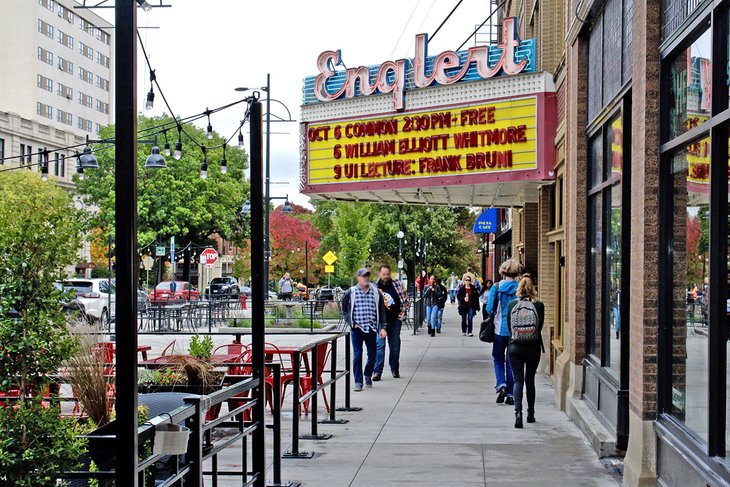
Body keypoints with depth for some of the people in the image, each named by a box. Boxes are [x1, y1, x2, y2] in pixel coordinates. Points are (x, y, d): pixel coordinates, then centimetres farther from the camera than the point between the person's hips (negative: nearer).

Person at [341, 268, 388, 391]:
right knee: (357, 356, -3)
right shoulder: (350, 293, 1)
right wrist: (351, 323, 0)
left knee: (372, 355, 8)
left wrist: (383, 327, 2)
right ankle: (358, 382, 3)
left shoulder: (376, 293, 6)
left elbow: (381, 311, 9)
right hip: (356, 329, -2)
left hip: (371, 329, 2)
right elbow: (344, 310, 9)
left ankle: (368, 376, 32)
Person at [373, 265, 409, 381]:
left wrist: (403, 312, 3)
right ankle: (377, 371, -7)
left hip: (395, 320, 2)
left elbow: (405, 298, 9)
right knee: (379, 346, -7)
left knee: (395, 346, 10)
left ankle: (395, 369, 24)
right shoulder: (375, 287, -2)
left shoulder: (397, 284, 1)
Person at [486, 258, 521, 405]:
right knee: (511, 362, 9)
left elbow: (490, 309, -5)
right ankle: (510, 394, 9)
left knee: (498, 359, 14)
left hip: (500, 328, -1)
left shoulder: (496, 287, -6)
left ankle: (501, 385, -8)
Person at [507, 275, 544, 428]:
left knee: (518, 380, -1)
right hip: (533, 347, 1)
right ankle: (530, 414, 22)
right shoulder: (539, 305, -6)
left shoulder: (512, 304, -3)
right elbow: (540, 327, 0)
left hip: (515, 347, 0)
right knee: (530, 380, 15)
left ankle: (518, 412, -20)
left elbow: (509, 327, 4)